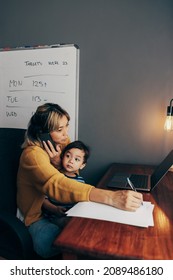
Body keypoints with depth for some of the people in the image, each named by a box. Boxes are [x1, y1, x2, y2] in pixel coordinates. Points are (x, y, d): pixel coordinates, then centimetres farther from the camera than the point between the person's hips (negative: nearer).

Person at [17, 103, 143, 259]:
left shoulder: (63, 141, -2)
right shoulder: (33, 154, -26)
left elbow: (71, 176, -2)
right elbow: (58, 185, -44)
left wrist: (59, 164, -26)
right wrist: (111, 198, -55)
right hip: (39, 215, -6)